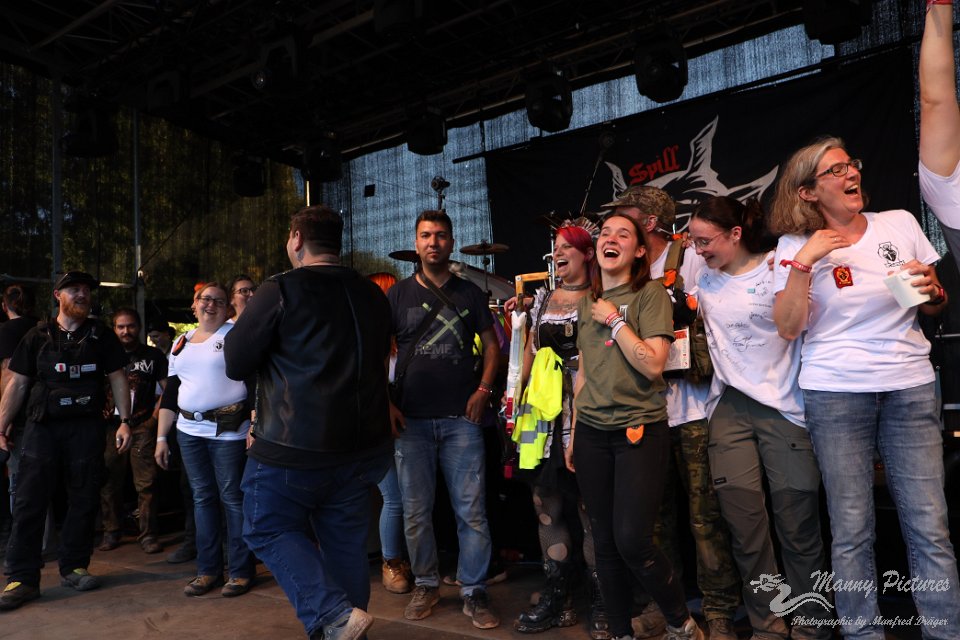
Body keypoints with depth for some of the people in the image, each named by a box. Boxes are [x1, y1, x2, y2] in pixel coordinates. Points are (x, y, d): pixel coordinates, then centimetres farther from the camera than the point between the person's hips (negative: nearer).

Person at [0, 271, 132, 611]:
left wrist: (125, 421, -3)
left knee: (84, 500, 6)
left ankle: (73, 566, 19)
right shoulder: (38, 337, 7)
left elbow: (118, 379, 5)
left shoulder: (101, 336, 7)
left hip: (87, 427, 1)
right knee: (29, 501, -3)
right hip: (42, 426, 0)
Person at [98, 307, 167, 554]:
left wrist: (155, 416, -4)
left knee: (146, 483, -4)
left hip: (143, 426, -2)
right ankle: (111, 532, 17)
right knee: (110, 483, 4)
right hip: (112, 426, 2)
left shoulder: (153, 355, 8)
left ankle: (148, 534, 2)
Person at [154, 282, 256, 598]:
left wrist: (254, 427, -19)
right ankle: (208, 570, 20)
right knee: (202, 498, 10)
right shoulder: (181, 342, 16)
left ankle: (241, 571, 9)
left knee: (232, 498, -2)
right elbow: (170, 394, 18)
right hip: (189, 430, 6)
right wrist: (161, 438, 13)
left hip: (228, 430, -6)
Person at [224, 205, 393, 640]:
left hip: (295, 446, -5)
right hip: (364, 446, 6)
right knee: (346, 539, 16)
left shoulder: (280, 291, -11)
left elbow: (236, 365, -6)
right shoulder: (373, 295, 7)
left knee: (267, 529, 13)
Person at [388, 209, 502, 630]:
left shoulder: (470, 294, 8)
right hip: (412, 420, 1)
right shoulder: (398, 294, 7)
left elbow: (491, 344, 11)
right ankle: (425, 584, 27)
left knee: (471, 510, 1)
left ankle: (474, 591, 14)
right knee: (416, 511, 9)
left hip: (461, 419, 0)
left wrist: (483, 390, -3)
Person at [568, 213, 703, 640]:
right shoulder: (587, 304, 13)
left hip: (639, 429, -5)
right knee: (605, 543, 7)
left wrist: (615, 320, -9)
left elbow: (653, 365, -15)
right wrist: (573, 432, 16)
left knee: (632, 541, -9)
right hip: (592, 432, 5)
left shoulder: (651, 294, -3)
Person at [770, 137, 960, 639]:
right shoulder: (796, 246, 2)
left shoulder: (900, 223, 9)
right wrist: (803, 261, -15)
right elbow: (788, 327, -8)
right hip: (835, 394, -2)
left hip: (910, 385, 2)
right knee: (852, 531, 3)